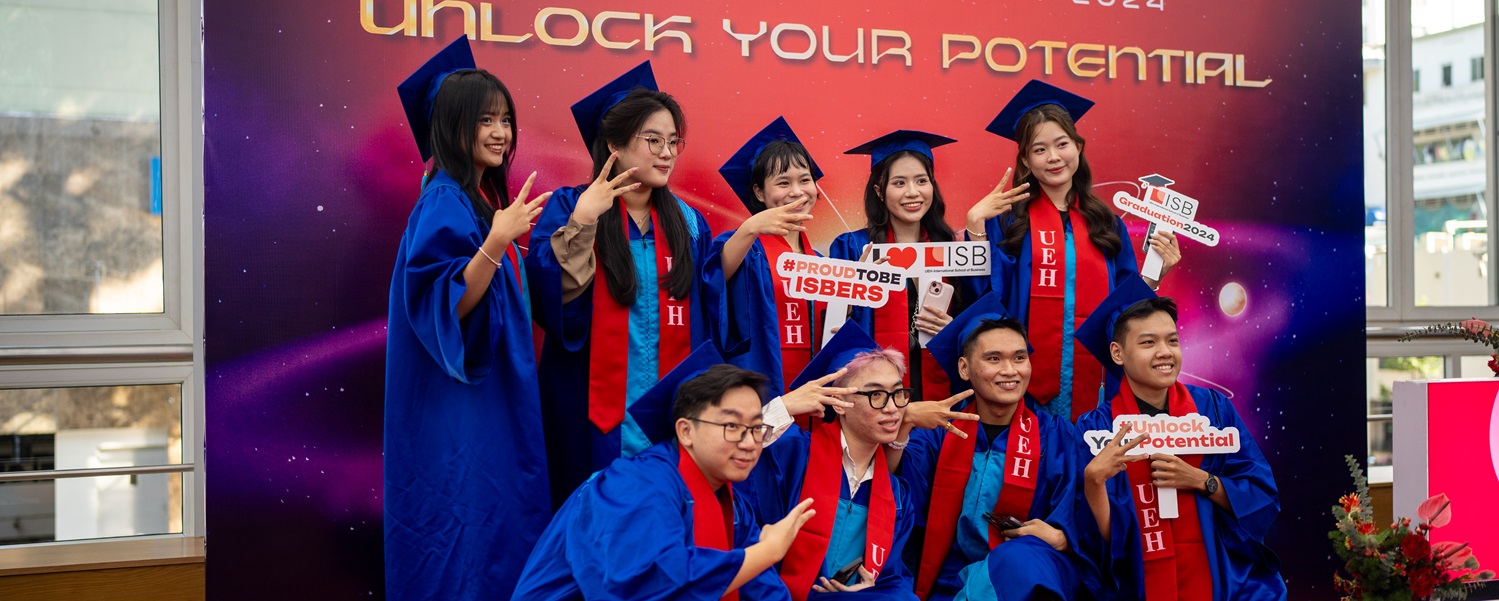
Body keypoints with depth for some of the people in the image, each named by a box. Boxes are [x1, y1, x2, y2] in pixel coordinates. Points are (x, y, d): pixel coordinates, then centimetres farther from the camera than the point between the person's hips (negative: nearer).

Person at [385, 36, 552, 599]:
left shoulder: (485, 201, 12)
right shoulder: (443, 205, -15)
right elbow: (441, 308, -25)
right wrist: (495, 246, -35)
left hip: (494, 403, 9)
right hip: (456, 421, -9)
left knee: (499, 536, 13)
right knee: (463, 545, -4)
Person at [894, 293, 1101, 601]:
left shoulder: (1057, 437, 6)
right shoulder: (941, 429, 9)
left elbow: (1082, 520, 2)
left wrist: (1060, 537, -19)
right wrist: (905, 422, -21)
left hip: (1033, 576, 0)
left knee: (1021, 558, -33)